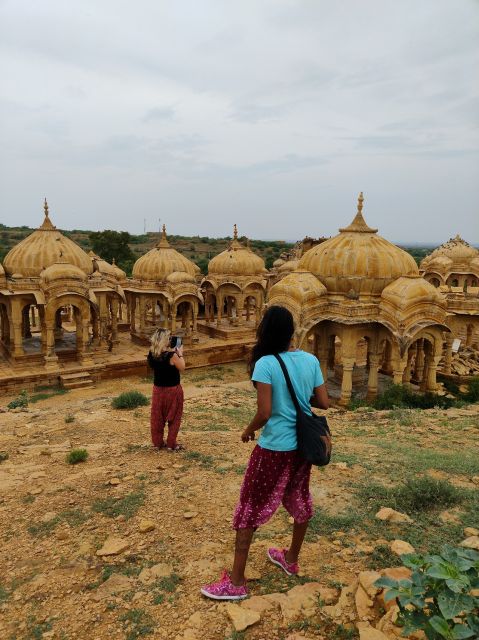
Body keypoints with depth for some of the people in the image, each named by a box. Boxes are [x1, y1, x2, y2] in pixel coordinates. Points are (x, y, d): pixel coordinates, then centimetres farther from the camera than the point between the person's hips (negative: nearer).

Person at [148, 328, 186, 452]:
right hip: (172, 390, -5)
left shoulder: (152, 354, -4)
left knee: (157, 416, 16)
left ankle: (157, 442, 28)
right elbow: (182, 368, -10)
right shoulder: (171, 355, -23)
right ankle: (171, 444, 17)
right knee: (173, 417, 10)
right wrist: (180, 354, -1)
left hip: (158, 389, 5)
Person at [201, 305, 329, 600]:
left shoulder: (266, 363, -18)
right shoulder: (311, 360, -3)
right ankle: (291, 559, 45)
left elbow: (264, 413, -21)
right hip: (302, 445, 6)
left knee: (250, 508, 7)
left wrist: (248, 430, -3)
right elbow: (324, 403, 1)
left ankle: (236, 582, 18)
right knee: (300, 500, 24)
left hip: (274, 448, -6)